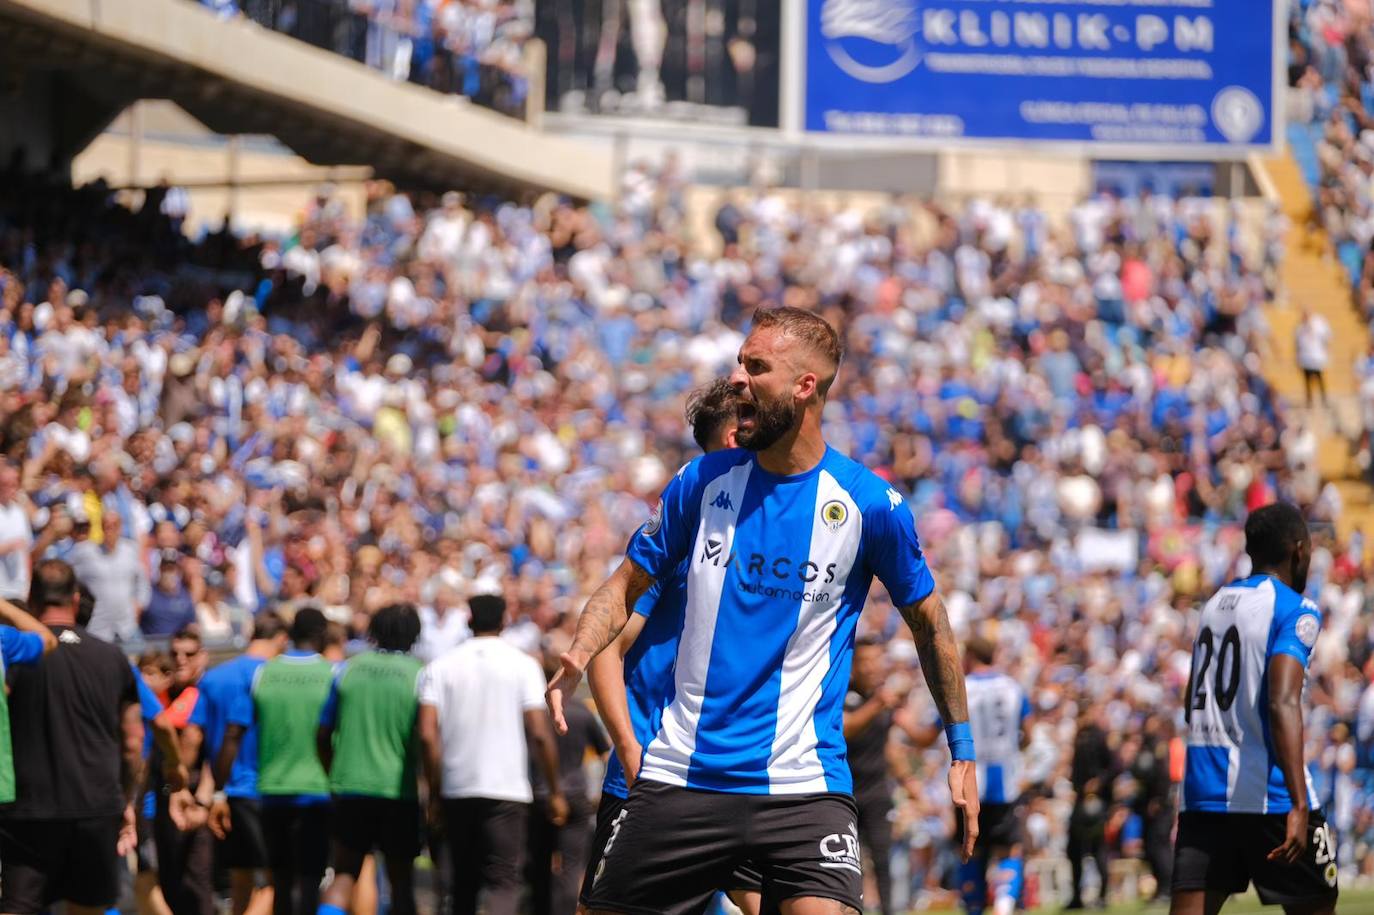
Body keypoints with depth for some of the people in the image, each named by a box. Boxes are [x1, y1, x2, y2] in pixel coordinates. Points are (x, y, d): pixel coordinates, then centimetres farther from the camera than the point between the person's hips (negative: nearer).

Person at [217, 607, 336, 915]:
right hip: (317, 790, -3)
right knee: (309, 880, -3)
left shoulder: (261, 674, 2)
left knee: (281, 879, 15)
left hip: (272, 789, 3)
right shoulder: (332, 675, -4)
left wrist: (219, 792, 3)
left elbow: (233, 736, -1)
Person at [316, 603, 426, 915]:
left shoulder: (348, 669, 4)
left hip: (350, 787, 2)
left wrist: (333, 776, 22)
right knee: (401, 879, 9)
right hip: (400, 790, -2)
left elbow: (323, 735, 8)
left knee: (343, 875, 6)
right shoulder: (418, 675, -4)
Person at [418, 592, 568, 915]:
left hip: (457, 791, 3)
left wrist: (435, 793, 3)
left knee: (464, 882, 15)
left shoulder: (441, 666, 4)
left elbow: (428, 734, -4)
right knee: (504, 880, -4)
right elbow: (540, 733, -5)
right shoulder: (522, 664, -1)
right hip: (507, 791, -3)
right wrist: (555, 791, 3)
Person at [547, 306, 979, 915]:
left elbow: (927, 619, 9)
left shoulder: (869, 504, -4)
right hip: (680, 775, 3)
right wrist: (578, 657, -7)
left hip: (805, 787, -3)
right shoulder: (703, 481, 4)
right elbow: (628, 585, 13)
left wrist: (962, 750, 10)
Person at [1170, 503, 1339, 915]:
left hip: (1202, 789, 6)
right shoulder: (1295, 611, -7)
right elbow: (1283, 705, -21)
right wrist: (1299, 805, -28)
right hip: (1268, 792, -6)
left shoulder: (1214, 605, 15)